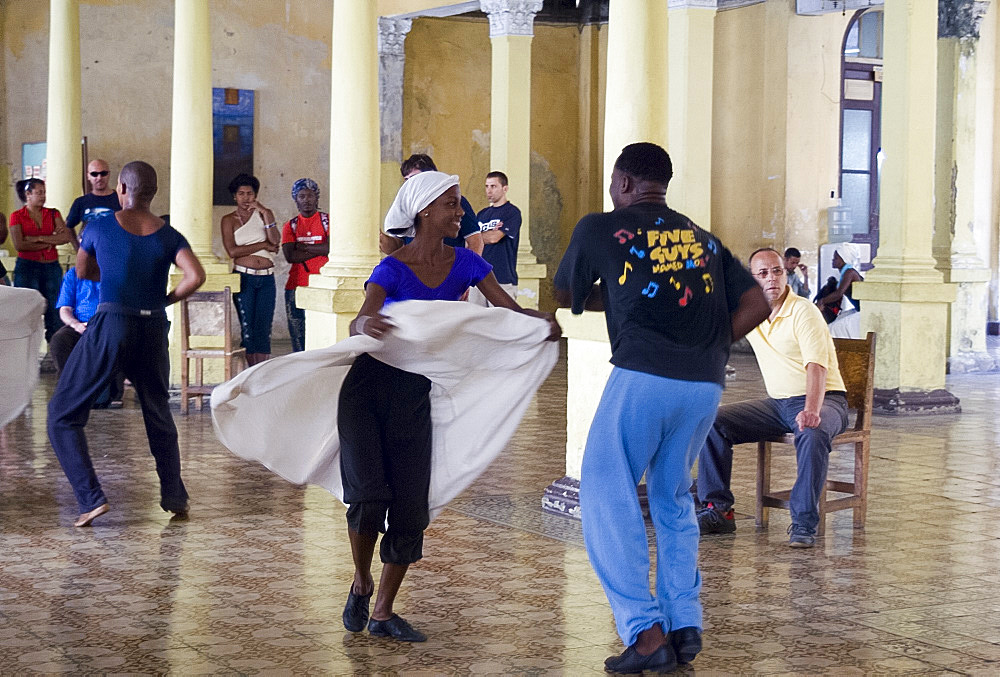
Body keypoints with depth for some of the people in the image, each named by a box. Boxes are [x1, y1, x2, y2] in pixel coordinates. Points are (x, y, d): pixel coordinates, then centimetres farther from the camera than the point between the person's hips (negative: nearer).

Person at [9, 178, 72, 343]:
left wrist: (38, 239, -12)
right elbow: (19, 245, -11)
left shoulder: (53, 214, 10)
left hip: (52, 267, 3)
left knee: (55, 310, 0)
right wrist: (50, 242, -8)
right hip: (27, 268, -3)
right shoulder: (17, 216, 2)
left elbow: (66, 237, -4)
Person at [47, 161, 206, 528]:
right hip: (153, 328, 4)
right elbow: (196, 277, -11)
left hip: (110, 325, -3)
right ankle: (175, 497, 24)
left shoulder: (100, 226, 0)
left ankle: (91, 498, -9)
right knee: (158, 415, 24)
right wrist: (167, 298, 7)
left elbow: (82, 271, 16)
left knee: (63, 415, 6)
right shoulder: (169, 235, 4)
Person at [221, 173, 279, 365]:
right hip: (244, 277, -2)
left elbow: (275, 241, -6)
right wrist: (263, 245, -7)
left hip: (267, 278, 2)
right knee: (248, 328, -1)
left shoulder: (264, 214, 11)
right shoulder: (229, 220, 4)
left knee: (263, 329, -1)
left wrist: (265, 213, -13)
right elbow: (232, 251, -10)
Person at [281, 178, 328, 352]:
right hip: (296, 287, 2)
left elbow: (333, 248, -10)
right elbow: (289, 256, -3)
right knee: (298, 337, 1)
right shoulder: (290, 225, 12)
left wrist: (303, 247, -5)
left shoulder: (327, 220, 7)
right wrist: (320, 249, -6)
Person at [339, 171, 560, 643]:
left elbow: (509, 310, -3)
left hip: (415, 395, 5)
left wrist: (541, 321, -24)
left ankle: (383, 614, 15)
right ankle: (361, 584, 14)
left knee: (411, 506, 2)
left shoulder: (465, 263, 0)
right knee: (369, 495, -15)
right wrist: (366, 325, -51)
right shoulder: (393, 269, -14)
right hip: (368, 387, -5)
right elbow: (358, 323, -27)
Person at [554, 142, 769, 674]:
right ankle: (685, 625, 14)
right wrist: (708, 346, 16)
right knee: (674, 499, 20)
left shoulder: (600, 229, 9)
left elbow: (565, 296, 23)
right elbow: (755, 305, 15)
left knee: (608, 499, 2)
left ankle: (646, 633, -7)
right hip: (706, 386, 5)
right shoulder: (703, 239, 20)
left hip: (643, 377, -5)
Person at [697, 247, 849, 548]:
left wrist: (811, 410, -43)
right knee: (712, 421, -11)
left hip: (824, 400, -6)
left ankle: (804, 523, -34)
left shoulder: (803, 311, -14)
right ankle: (718, 510, -7)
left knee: (813, 433, -40)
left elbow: (817, 366, -27)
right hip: (777, 403, 6)